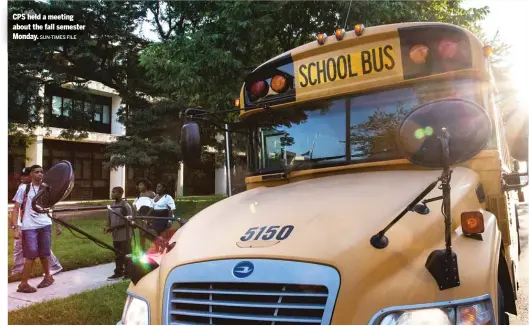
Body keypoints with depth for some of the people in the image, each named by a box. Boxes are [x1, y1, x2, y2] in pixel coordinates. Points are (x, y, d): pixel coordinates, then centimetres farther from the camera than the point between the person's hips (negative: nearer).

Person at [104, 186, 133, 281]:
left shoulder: (125, 205, -15)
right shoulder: (112, 205, 8)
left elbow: (128, 221, -18)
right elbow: (110, 218, 16)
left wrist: (113, 227, -21)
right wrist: (107, 226, -5)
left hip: (124, 235, -7)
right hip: (116, 235, 7)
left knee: (126, 254, 3)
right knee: (118, 255, 15)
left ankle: (128, 273, 13)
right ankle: (118, 273, 23)